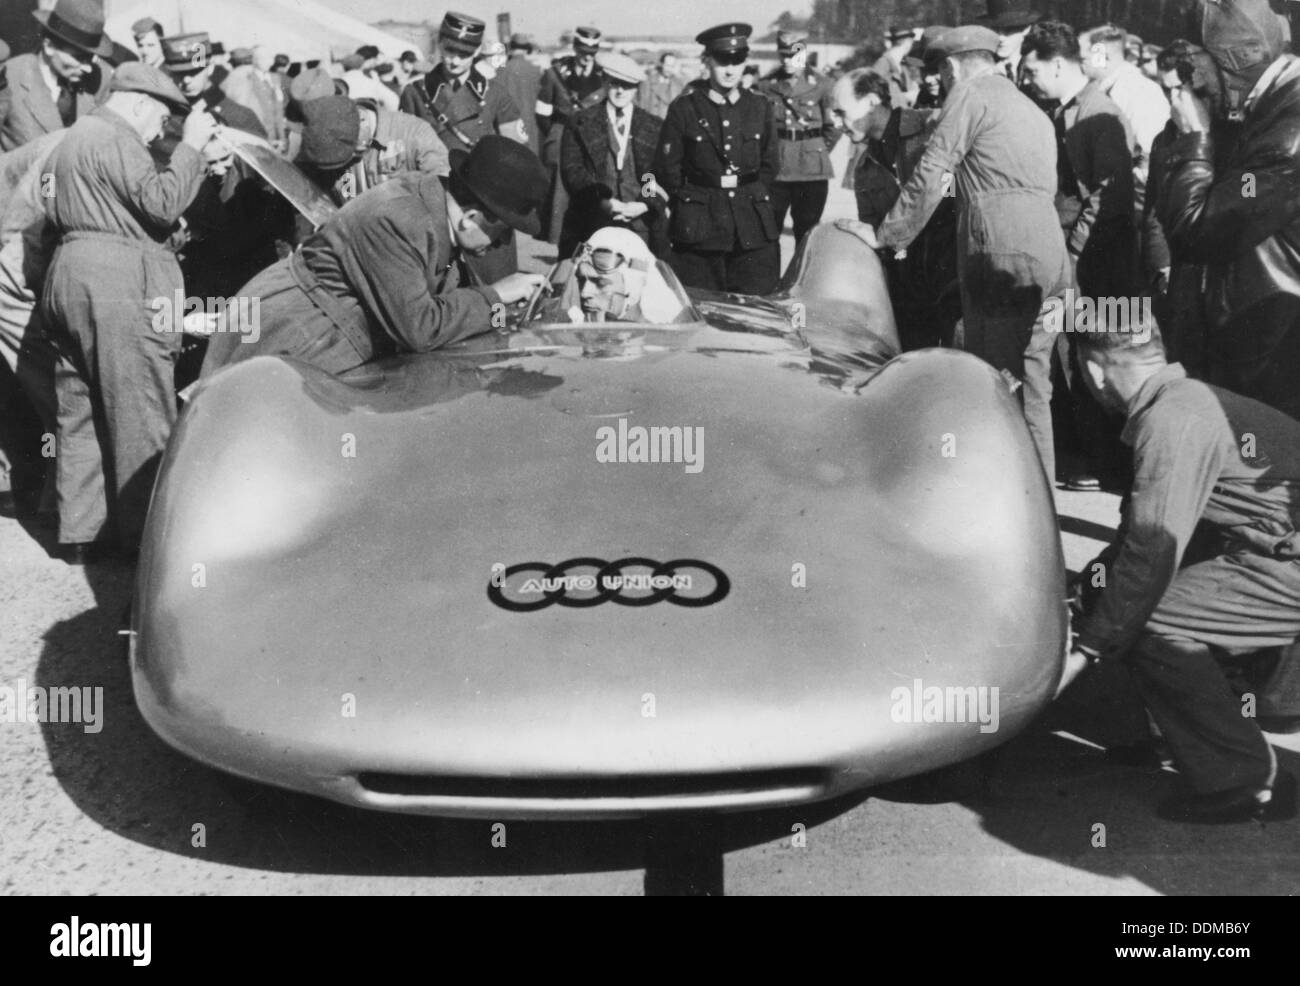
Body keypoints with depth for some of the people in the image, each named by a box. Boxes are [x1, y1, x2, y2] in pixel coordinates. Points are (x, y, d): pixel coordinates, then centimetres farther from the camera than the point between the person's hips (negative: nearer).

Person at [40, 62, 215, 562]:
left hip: (67, 273, 10)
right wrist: (190, 146, -9)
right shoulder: (115, 138, -8)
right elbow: (162, 201, -18)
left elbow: (54, 213, 23)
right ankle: (145, 531, -1)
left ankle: (78, 531, 15)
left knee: (79, 413, 11)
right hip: (118, 280, -10)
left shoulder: (70, 141, 23)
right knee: (140, 413, -4)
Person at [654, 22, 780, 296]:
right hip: (699, 231, -2)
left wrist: (752, 196, 10)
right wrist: (692, 200, 6)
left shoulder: (760, 107, 9)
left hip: (754, 231, 2)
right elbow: (667, 170, 4)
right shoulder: (684, 109, 0)